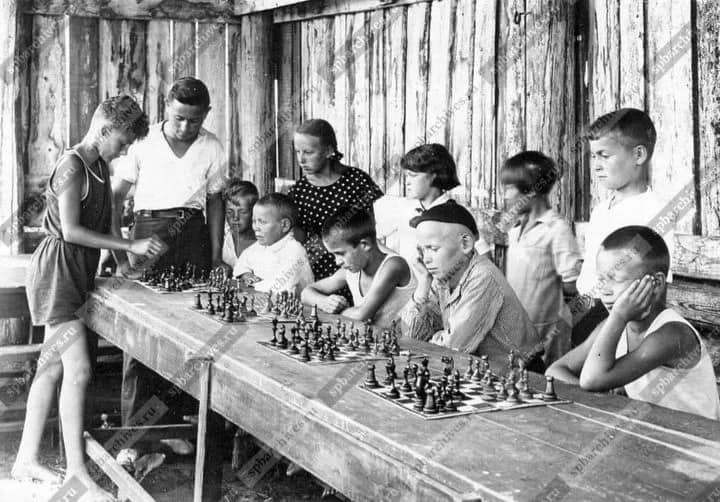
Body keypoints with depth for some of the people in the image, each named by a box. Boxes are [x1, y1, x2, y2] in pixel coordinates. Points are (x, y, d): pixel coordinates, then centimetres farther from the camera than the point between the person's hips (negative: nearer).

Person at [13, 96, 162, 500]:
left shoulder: (101, 167, 13)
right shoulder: (72, 165, -15)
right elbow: (71, 230, -19)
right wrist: (131, 246, -19)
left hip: (79, 272, 9)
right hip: (58, 270, -9)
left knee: (53, 368, 10)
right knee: (78, 368, -13)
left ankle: (27, 460, 17)